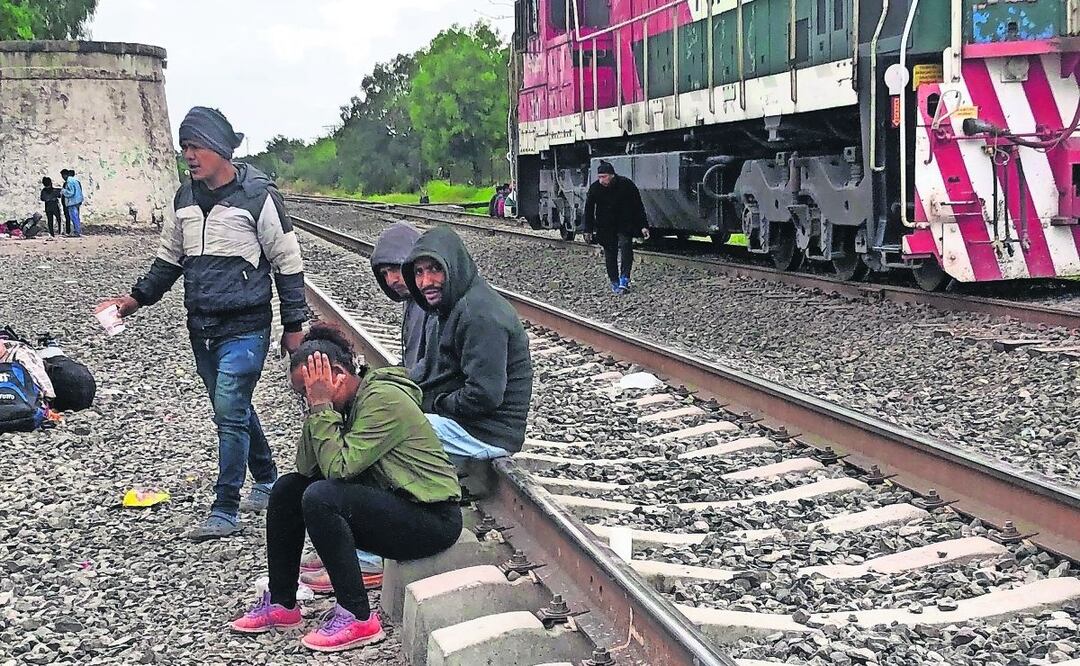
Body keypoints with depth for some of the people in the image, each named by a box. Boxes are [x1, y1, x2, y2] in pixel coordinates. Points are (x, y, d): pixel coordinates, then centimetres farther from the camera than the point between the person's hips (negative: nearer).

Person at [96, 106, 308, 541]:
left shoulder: (257, 195, -10)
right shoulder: (185, 199, 9)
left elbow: (287, 263, -6)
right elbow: (170, 259, 20)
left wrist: (294, 325, -6)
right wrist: (136, 299, 10)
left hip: (245, 328, -7)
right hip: (201, 329, 7)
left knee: (230, 411, -11)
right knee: (234, 409, 16)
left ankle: (225, 511, -5)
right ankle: (266, 481, 34)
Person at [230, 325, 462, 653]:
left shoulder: (383, 399, -20)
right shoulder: (345, 401, 7)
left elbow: (338, 468, -27)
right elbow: (306, 467, 1)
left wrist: (322, 406, -21)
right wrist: (316, 408, -10)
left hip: (432, 518, -9)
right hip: (387, 504, 10)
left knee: (320, 497, -27)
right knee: (287, 488, 5)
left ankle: (358, 618, -18)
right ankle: (281, 604, 12)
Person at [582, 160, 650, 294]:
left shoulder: (626, 184, -17)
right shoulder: (594, 188, -13)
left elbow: (638, 206, -9)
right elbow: (589, 210, 0)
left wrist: (643, 226, -11)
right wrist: (588, 230, 1)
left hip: (625, 224, -2)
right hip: (605, 227, 2)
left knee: (625, 246, -18)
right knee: (610, 253, 4)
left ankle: (624, 279, -17)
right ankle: (614, 282, 13)